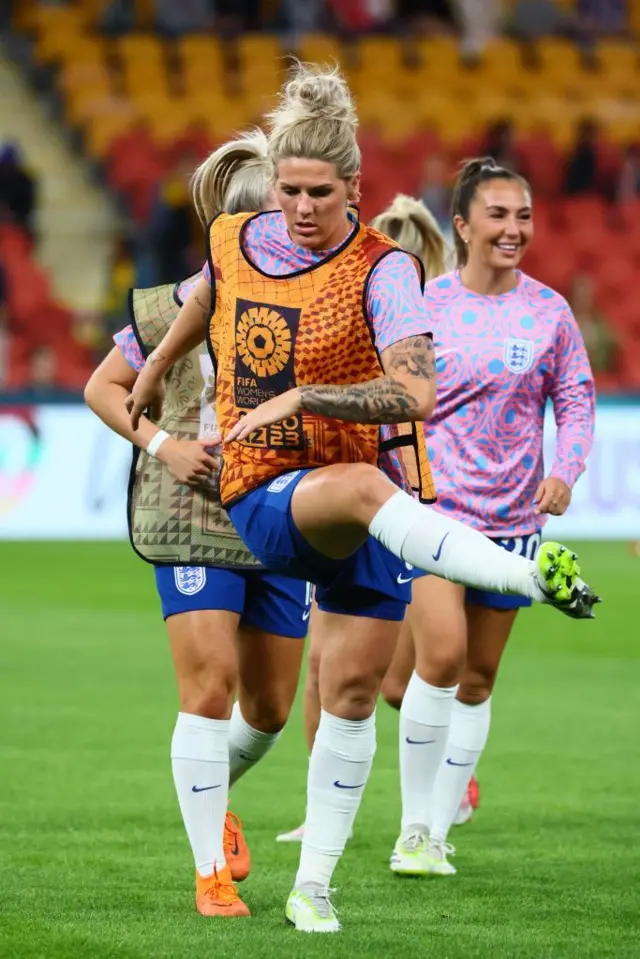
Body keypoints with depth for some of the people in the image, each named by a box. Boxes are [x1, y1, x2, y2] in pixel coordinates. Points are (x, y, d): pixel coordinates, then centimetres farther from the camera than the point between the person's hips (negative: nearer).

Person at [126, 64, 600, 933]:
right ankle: (529, 574, -55)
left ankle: (312, 886, 12)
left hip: (372, 490, 0)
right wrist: (157, 366, 41)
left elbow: (416, 393, -23)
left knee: (353, 689, -1)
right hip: (264, 497, 0)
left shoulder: (383, 269, -10)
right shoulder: (233, 240, 2)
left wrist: (300, 398, -30)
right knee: (364, 487, -36)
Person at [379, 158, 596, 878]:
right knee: (441, 654, -20)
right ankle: (414, 824, -7)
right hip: (432, 503, -3)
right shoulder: (423, 306, -3)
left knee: (477, 677, 8)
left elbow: (575, 399, 6)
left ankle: (436, 835, 20)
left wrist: (563, 473, -10)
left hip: (511, 516, 3)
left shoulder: (549, 312, 2)